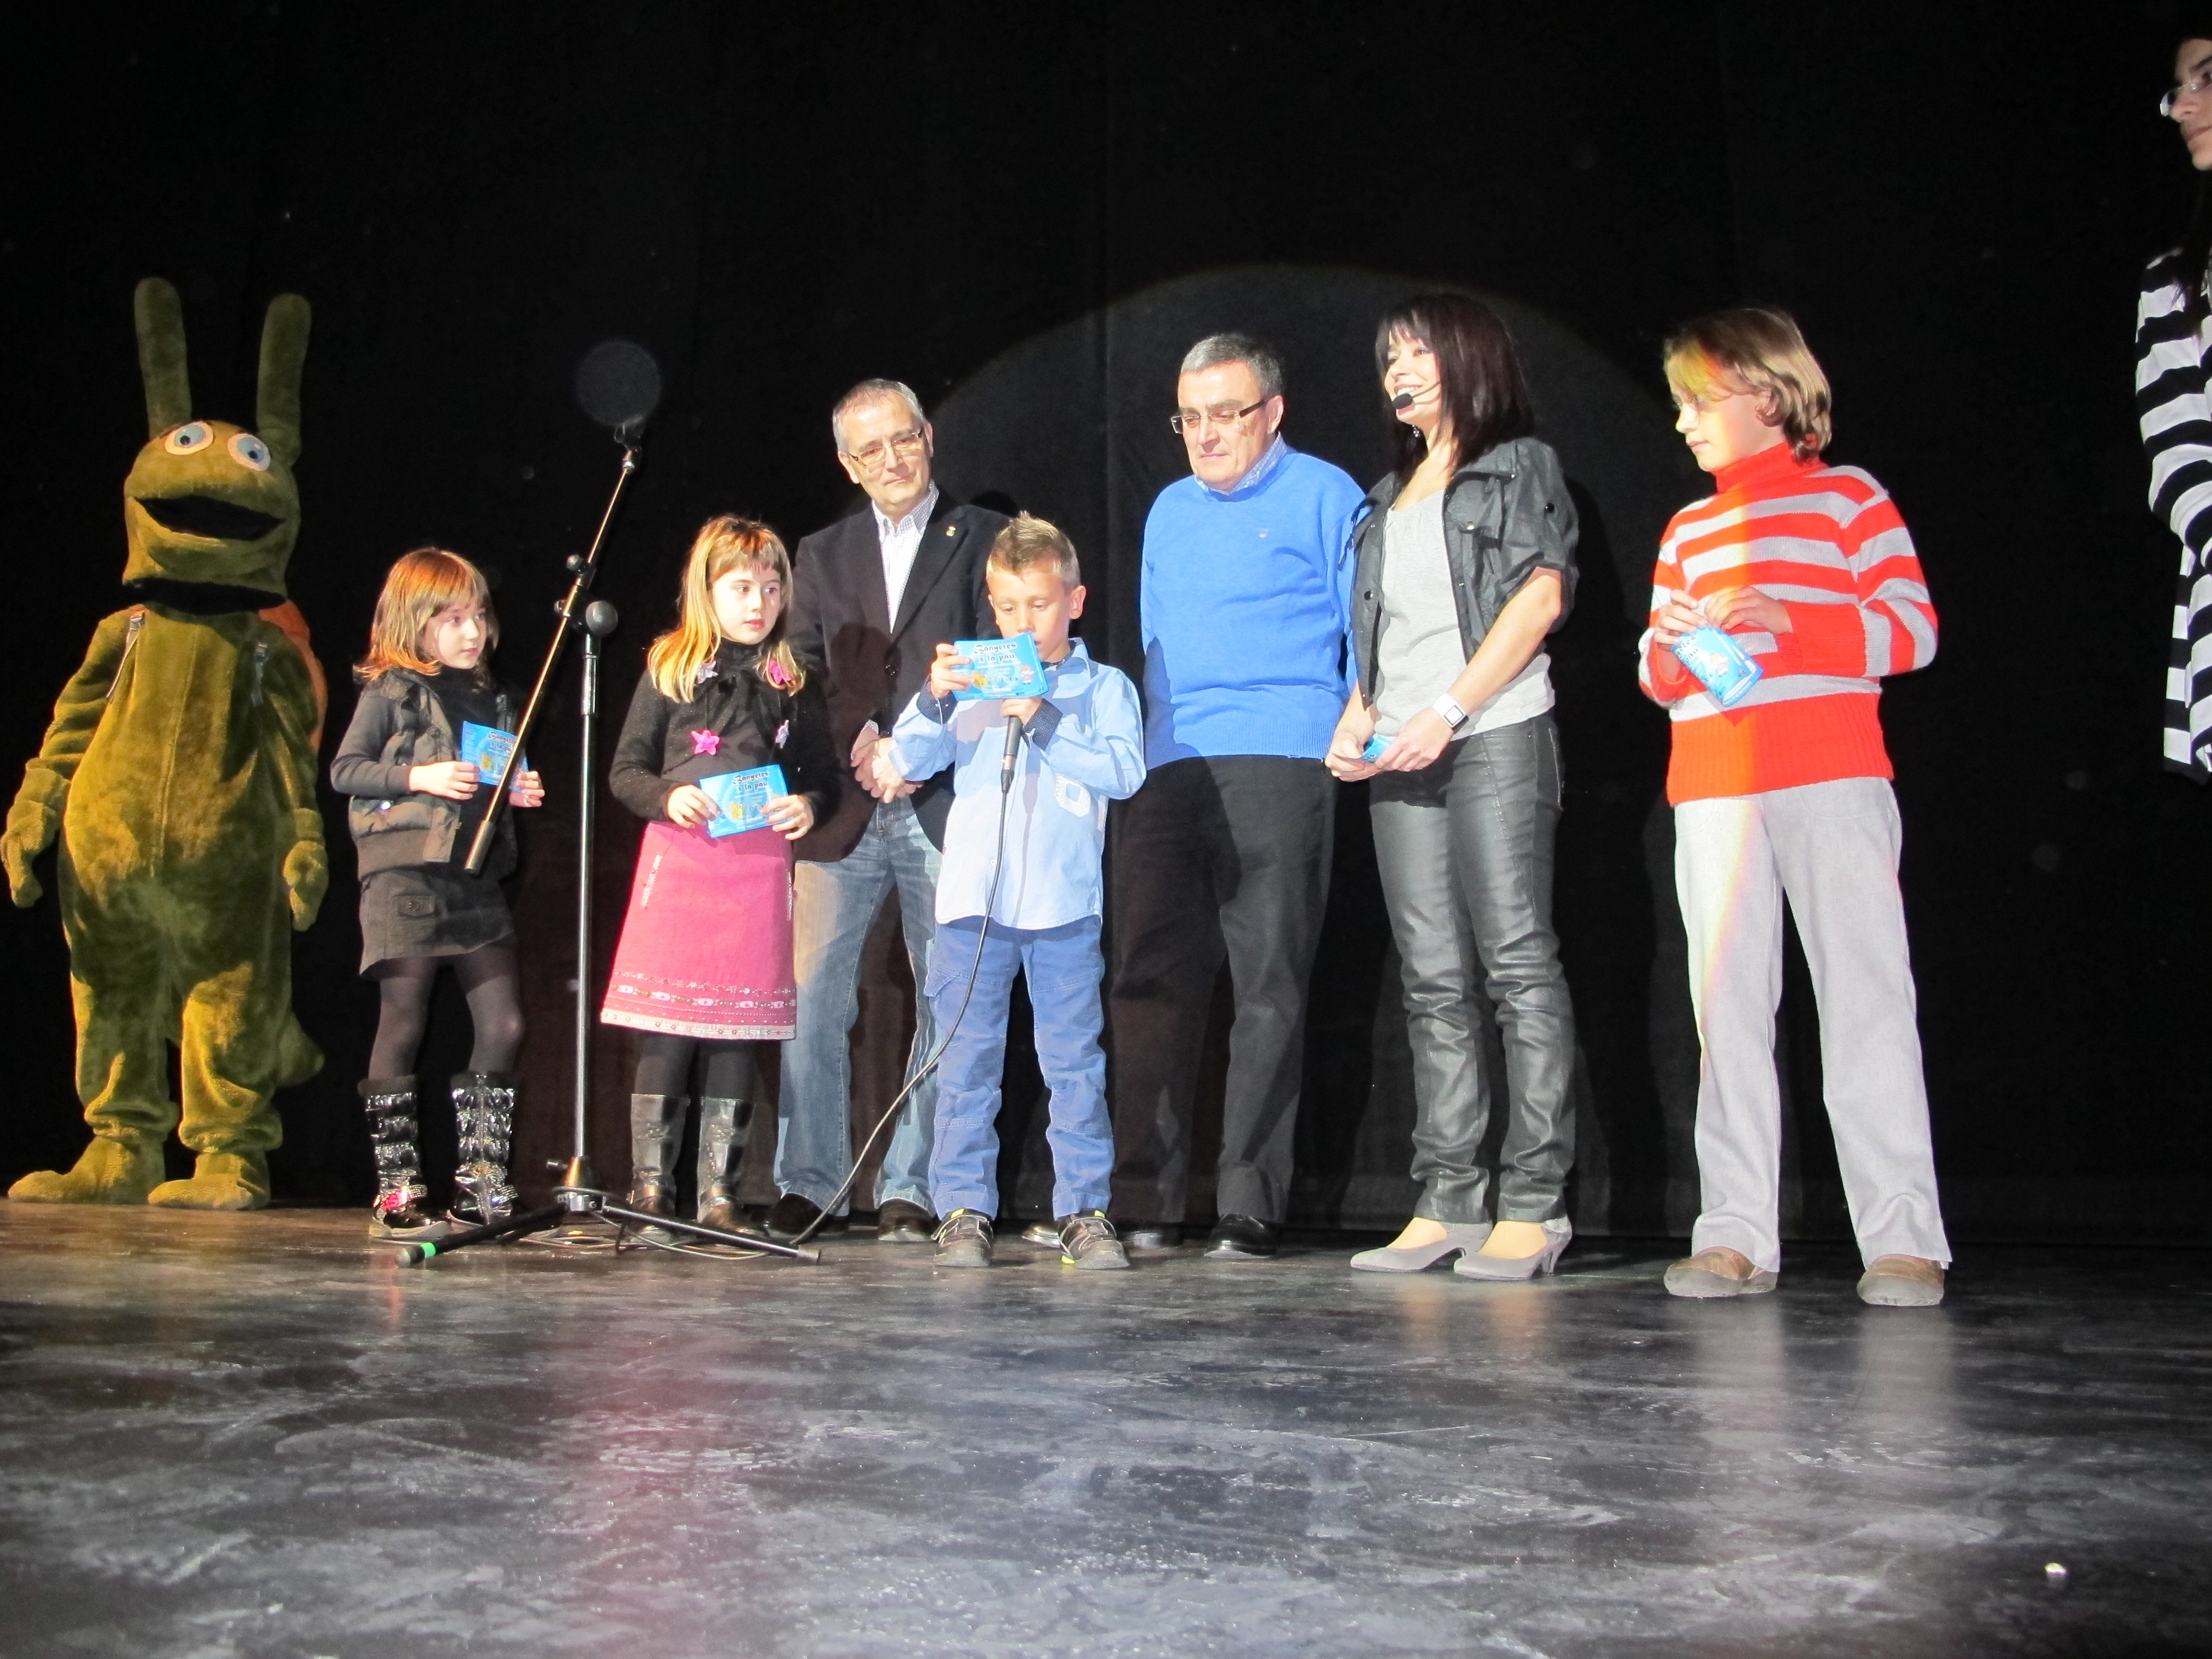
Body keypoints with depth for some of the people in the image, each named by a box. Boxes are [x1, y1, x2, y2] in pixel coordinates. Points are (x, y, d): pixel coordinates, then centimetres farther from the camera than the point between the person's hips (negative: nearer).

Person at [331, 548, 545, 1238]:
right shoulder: (390, 691, 0)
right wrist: (417, 777, -16)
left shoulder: (493, 698, 17)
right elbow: (343, 771, -4)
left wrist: (517, 790, 6)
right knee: (402, 1026, -2)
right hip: (405, 875, -6)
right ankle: (396, 1188, 6)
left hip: (477, 878, 6)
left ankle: (480, 1178, 12)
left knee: (503, 1025, 1)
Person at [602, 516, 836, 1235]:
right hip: (678, 858, -1)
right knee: (665, 1031, -4)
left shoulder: (795, 682, 12)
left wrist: (808, 806, -5)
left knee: (738, 1034, 2)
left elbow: (823, 772, 17)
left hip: (759, 864, 2)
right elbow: (624, 771, 8)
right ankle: (649, 1188, 7)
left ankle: (719, 1192, 10)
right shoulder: (670, 669, 7)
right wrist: (667, 797, -12)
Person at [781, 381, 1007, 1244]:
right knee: (810, 1000, -3)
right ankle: (809, 1187, 8)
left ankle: (910, 1191, 8)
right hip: (843, 813, 3)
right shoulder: (823, 554, 19)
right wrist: (863, 746, -6)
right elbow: (806, 678, 11)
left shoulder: (987, 539, 9)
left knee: (946, 1005, -1)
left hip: (947, 807, -2)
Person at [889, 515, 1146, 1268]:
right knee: (967, 1059, 3)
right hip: (972, 899, 1)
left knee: (1074, 1059, 3)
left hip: (1065, 903, -1)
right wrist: (933, 700, -12)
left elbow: (1124, 770, -7)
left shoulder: (1105, 688, 9)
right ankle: (964, 1211, 12)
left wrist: (1043, 721, -14)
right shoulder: (973, 681, 12)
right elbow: (912, 762, 5)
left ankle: (1084, 1210, 12)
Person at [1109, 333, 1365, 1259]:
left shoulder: (1322, 496, 7)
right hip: (1165, 769, 5)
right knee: (1150, 982, 0)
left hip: (1276, 762, -5)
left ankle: (1249, 1208, 1)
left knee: (1268, 989, -4)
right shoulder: (1169, 510, 23)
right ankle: (1146, 1204, 5)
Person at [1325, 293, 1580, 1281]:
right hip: (1401, 755, 6)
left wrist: (1449, 709, -14)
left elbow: (1542, 597, -5)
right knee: (1433, 980, 2)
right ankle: (1448, 1202, 4)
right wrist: (1356, 716, 4)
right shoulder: (1388, 495, 25)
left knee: (1517, 963, -8)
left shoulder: (1520, 463, 8)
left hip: (1495, 735, -6)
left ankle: (1533, 1202, -6)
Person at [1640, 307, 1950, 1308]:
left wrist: (1789, 620, -15)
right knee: (1727, 1008, 1)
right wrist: (1669, 646, -2)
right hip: (1712, 792, 5)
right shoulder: (1686, 530, 22)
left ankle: (1903, 1240, -1)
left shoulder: (1847, 497, 8)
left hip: (1831, 779, -4)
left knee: (1865, 998, -6)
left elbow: (1912, 630, -2)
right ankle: (1737, 1237, 4)